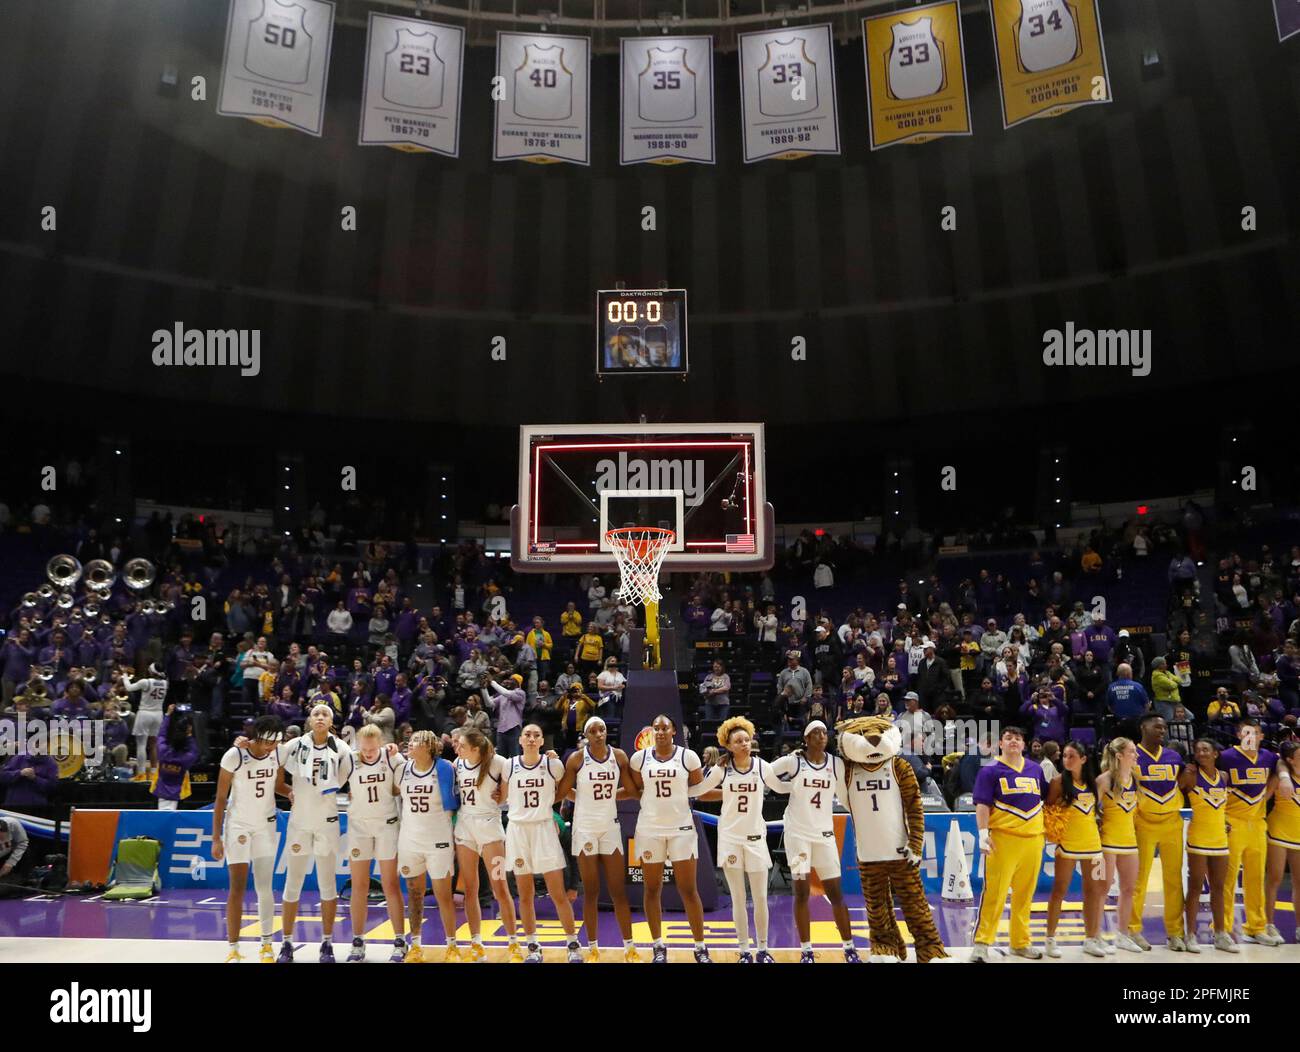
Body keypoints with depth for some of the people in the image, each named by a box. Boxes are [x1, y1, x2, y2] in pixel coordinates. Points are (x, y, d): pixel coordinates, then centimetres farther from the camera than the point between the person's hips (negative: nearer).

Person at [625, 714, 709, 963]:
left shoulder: (688, 757, -4)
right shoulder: (639, 758, 0)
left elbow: (699, 790, 6)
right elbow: (635, 791, 10)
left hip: (682, 828, -2)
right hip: (649, 829, 2)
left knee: (688, 890, 1)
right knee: (652, 890, 8)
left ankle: (701, 947, 12)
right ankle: (659, 947, 20)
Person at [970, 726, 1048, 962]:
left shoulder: (1036, 769, 13)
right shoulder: (991, 770, -1)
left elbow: (1044, 799, 24)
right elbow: (982, 804, -7)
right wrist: (983, 833, -16)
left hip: (1033, 838, 5)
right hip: (1003, 838, -4)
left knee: (1025, 894, 11)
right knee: (994, 892, -6)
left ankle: (1021, 942, 24)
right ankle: (981, 943, 0)